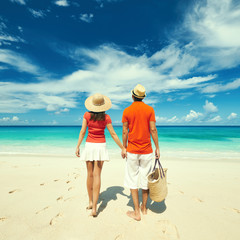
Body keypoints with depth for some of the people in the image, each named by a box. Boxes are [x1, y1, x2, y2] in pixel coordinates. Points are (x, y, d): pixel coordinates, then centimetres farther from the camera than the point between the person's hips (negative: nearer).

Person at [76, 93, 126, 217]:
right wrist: (123, 148, 0)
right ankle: (94, 207, 2)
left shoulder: (87, 115, -2)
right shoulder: (106, 117, -5)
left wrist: (78, 147, 4)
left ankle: (91, 202, 28)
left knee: (90, 175, 13)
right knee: (97, 175, 1)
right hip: (101, 146, -1)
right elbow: (113, 134, -6)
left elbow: (82, 132, -3)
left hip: (89, 145, 1)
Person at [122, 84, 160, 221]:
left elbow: (125, 132, -3)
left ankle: (137, 212, 17)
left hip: (132, 151, -1)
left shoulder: (127, 111, -3)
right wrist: (157, 148, 2)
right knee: (145, 178, 15)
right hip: (147, 150, 1)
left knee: (133, 180, 9)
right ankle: (144, 207, 32)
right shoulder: (150, 109, -3)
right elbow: (153, 130, -6)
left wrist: (124, 148, 8)